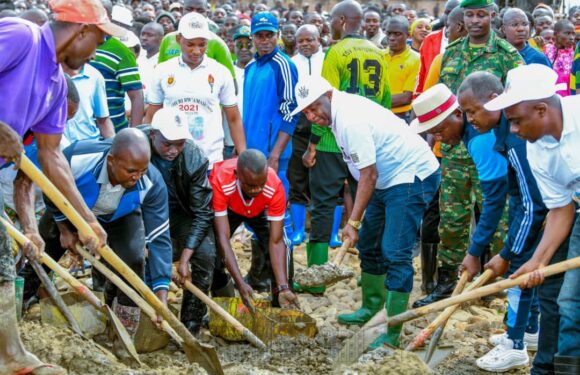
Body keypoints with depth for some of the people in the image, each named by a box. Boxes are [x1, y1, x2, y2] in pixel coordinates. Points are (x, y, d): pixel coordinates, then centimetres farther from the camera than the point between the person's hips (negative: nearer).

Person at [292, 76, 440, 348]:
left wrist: (353, 222, -21)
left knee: (395, 253, -16)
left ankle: (393, 336, -15)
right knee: (369, 244, 19)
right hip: (388, 178, 11)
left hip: (412, 175, -11)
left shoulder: (350, 120, -25)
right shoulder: (341, 110, 7)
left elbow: (369, 175, -24)